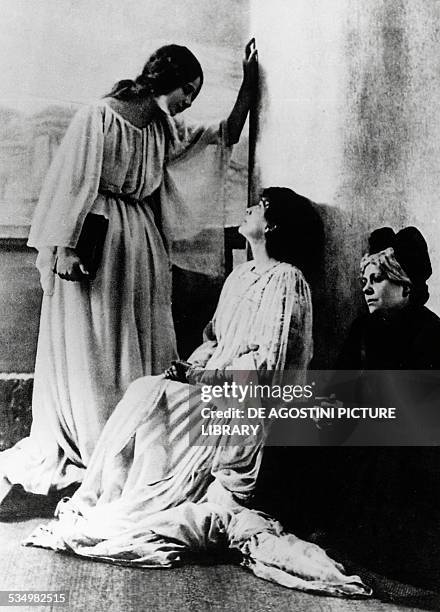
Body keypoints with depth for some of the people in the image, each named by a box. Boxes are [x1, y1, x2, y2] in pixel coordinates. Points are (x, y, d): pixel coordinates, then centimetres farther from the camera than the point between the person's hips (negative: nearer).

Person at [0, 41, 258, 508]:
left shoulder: (166, 132, 12)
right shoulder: (98, 117, -8)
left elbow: (226, 137, 19)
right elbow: (73, 182, -11)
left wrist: (249, 83, 14)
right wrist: (65, 247, -16)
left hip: (141, 245, 7)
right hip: (96, 241, -7)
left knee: (140, 347, 7)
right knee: (88, 349, 0)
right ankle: (84, 448, 11)